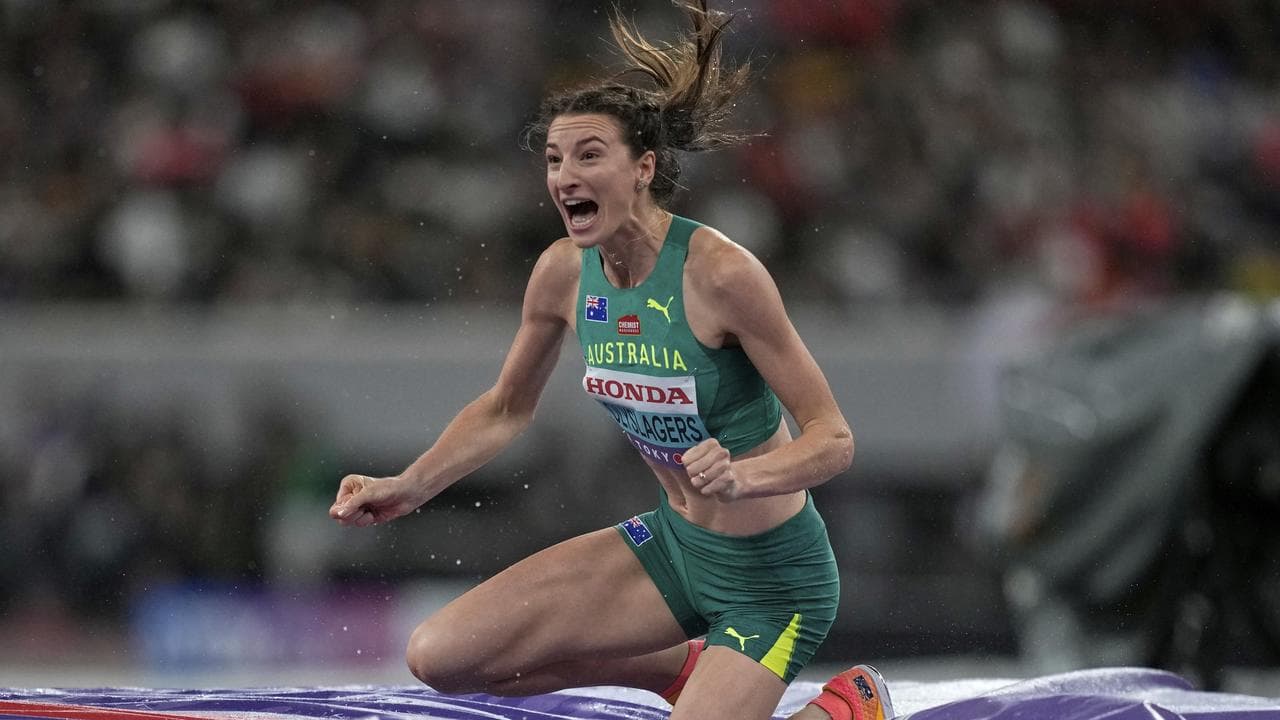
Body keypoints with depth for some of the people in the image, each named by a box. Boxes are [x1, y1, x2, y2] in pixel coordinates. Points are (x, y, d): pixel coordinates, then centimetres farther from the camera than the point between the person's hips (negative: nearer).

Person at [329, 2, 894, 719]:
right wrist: (407, 489, 5)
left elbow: (834, 440, -21)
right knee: (440, 657, -2)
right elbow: (507, 410, 15)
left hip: (774, 578, -7)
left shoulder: (721, 273, -24)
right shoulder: (565, 273, -5)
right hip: (674, 546, 7)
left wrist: (742, 476, -38)